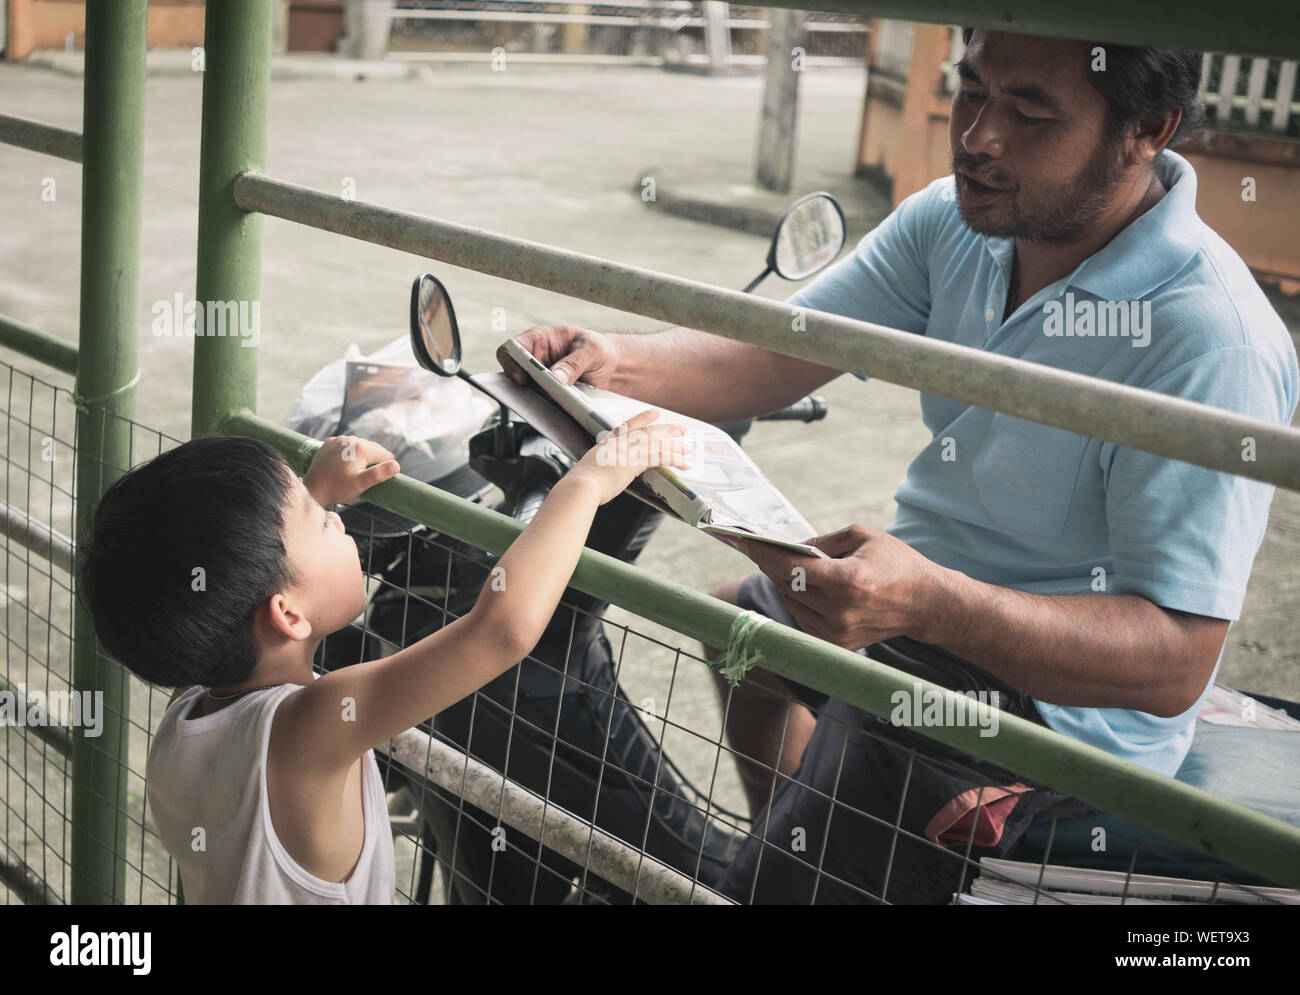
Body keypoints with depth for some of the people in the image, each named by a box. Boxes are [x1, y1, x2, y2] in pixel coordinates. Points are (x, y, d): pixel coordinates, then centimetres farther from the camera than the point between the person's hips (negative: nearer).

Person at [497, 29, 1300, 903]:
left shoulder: (1213, 342, -30)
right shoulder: (956, 222, -5)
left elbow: (1179, 660, -32)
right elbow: (776, 357, -7)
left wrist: (930, 603, -47)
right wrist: (618, 364, -27)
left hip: (1045, 691, -8)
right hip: (922, 581, 9)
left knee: (772, 889, -13)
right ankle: (784, 836, 52)